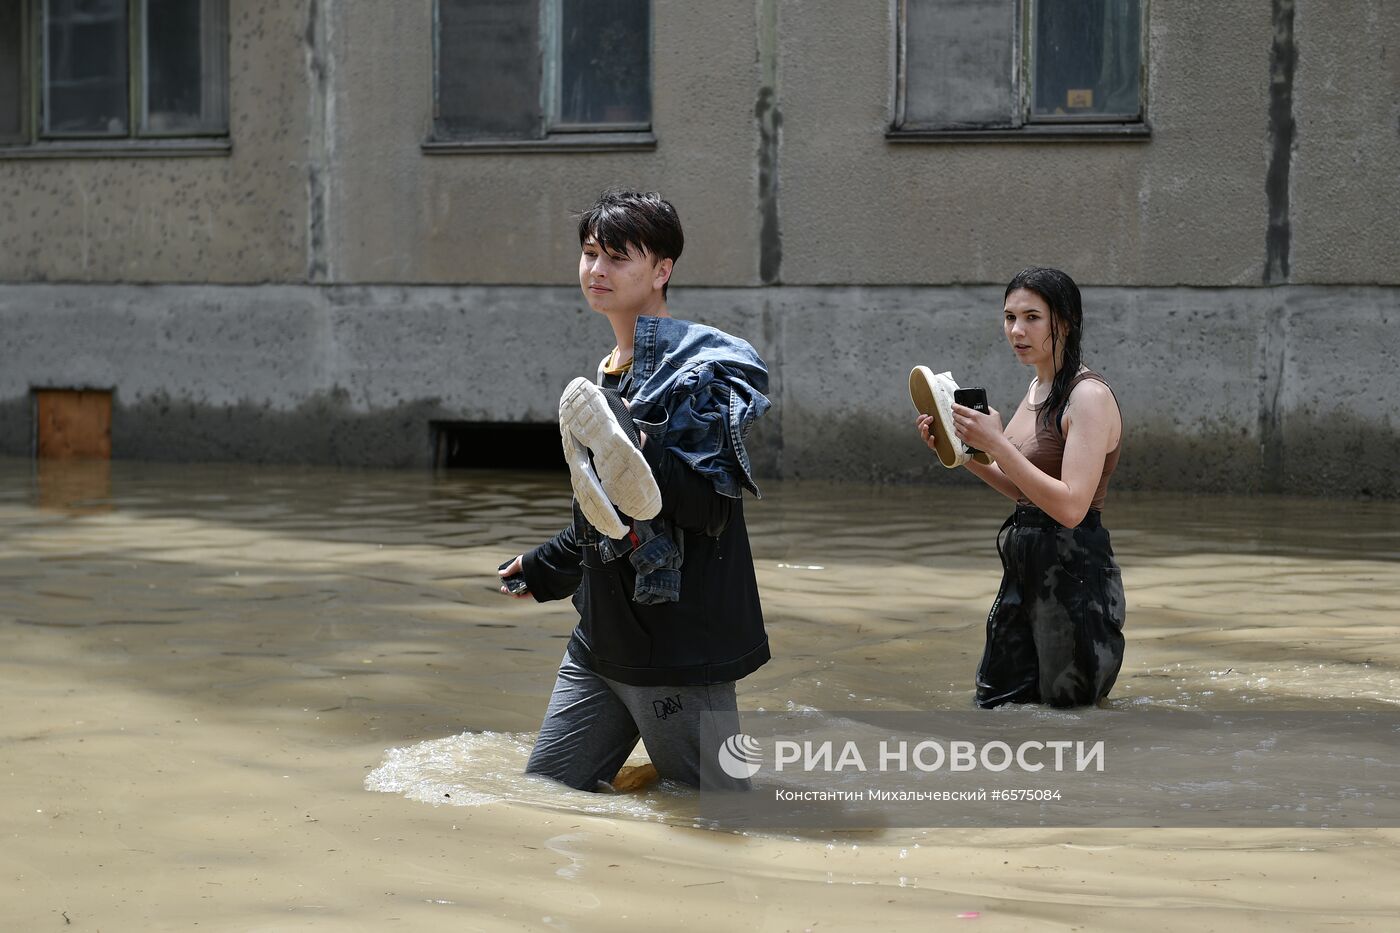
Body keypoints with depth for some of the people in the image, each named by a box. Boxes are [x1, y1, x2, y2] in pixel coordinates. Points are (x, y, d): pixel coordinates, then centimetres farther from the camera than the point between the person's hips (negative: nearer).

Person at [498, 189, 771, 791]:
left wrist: (641, 466, -36)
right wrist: (543, 569, 38)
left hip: (680, 645, -8)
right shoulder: (609, 374, 15)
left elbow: (710, 504, -20)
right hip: (601, 640, 9)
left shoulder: (702, 366, -11)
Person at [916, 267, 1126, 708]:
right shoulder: (1039, 389, 10)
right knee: (993, 701, 16)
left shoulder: (1090, 397, -18)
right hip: (1025, 572, 9)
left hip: (1073, 574, -9)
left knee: (1068, 707, 7)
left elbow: (1070, 506, -25)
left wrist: (997, 444, -25)